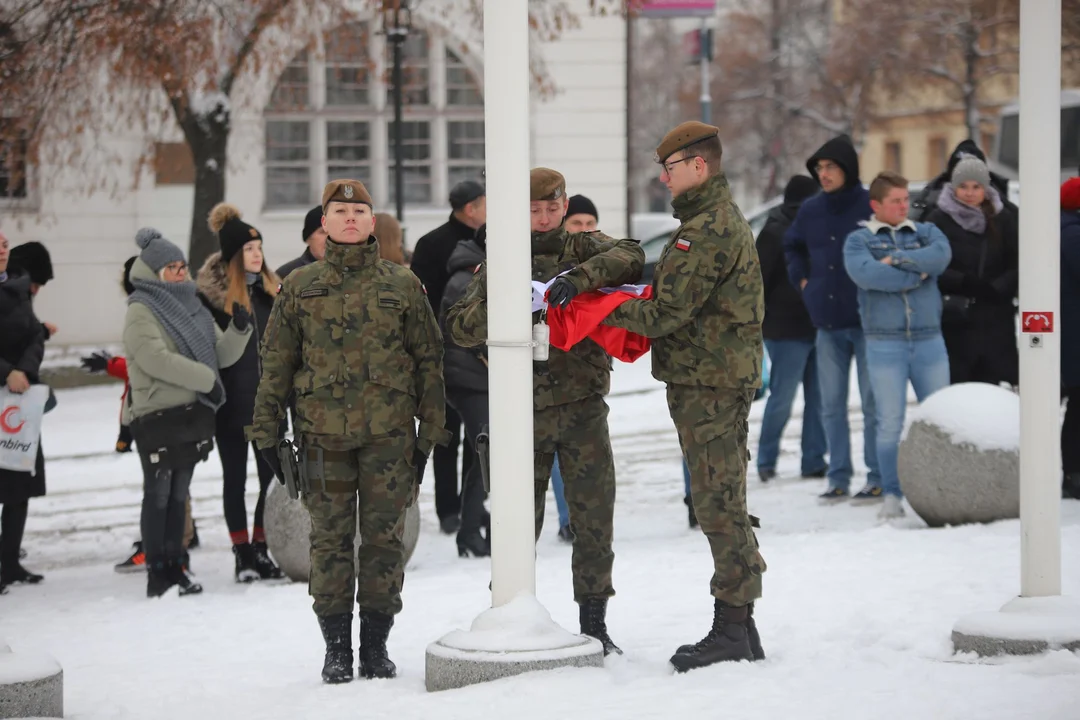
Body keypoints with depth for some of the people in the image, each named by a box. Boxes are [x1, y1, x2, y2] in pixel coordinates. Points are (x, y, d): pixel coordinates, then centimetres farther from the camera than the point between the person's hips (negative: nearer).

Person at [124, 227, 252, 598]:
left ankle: (175, 567, 16)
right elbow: (156, 359, -19)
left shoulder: (193, 308, 17)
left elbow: (222, 355, 13)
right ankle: (157, 572, -2)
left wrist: (239, 330, -6)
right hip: (158, 415, -7)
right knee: (158, 494, -5)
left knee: (178, 494, 11)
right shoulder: (140, 311, -7)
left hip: (193, 413, 7)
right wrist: (205, 378, -16)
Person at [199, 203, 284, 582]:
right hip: (231, 401, -5)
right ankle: (243, 555, 10)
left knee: (271, 475, 5)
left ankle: (261, 550, 16)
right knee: (235, 477, 5)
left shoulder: (270, 288, 9)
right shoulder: (211, 293, -9)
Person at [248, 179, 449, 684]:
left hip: (389, 431, 0)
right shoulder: (300, 288, 7)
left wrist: (431, 429, 4)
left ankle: (376, 645, 13)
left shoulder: (402, 285, 6)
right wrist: (267, 430, 5)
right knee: (330, 538, 2)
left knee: (384, 537, 3)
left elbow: (429, 358, 8)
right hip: (324, 430, 0)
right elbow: (277, 361, 9)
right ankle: (336, 647, 11)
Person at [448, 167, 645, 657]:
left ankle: (594, 623, 14)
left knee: (594, 516, 3)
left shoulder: (583, 250, 6)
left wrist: (580, 277, -29)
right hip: (524, 409, -1)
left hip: (583, 406, 1)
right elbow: (460, 327, -1)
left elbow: (630, 257, -14)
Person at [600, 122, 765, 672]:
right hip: (716, 379, 11)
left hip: (710, 383, -11)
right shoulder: (721, 219, 18)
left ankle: (732, 630, -3)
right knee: (720, 503, 13)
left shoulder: (708, 231, -17)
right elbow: (678, 298, 19)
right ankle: (738, 629, 18)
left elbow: (670, 312, -20)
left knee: (719, 504, -7)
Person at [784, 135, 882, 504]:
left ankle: (878, 478, 4)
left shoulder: (872, 206, -8)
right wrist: (802, 280, 14)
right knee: (831, 405, 8)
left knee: (873, 403, -1)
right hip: (827, 322, 6)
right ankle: (838, 478, 14)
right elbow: (792, 246, 26)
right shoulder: (810, 210, 9)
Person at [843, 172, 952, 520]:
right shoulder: (858, 240, 4)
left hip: (929, 340, 2)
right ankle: (892, 495, 4)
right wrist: (918, 273, -9)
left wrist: (897, 259, -12)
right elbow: (866, 274, -16)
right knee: (890, 423, -3)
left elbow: (941, 255, -9)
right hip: (885, 344, -2)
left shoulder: (925, 232, 13)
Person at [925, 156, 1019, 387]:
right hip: (954, 321, -2)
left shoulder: (1003, 219, 6)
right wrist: (963, 282, -18)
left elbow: (1017, 266, 5)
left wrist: (995, 289, -12)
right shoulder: (938, 220, -2)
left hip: (995, 321, 2)